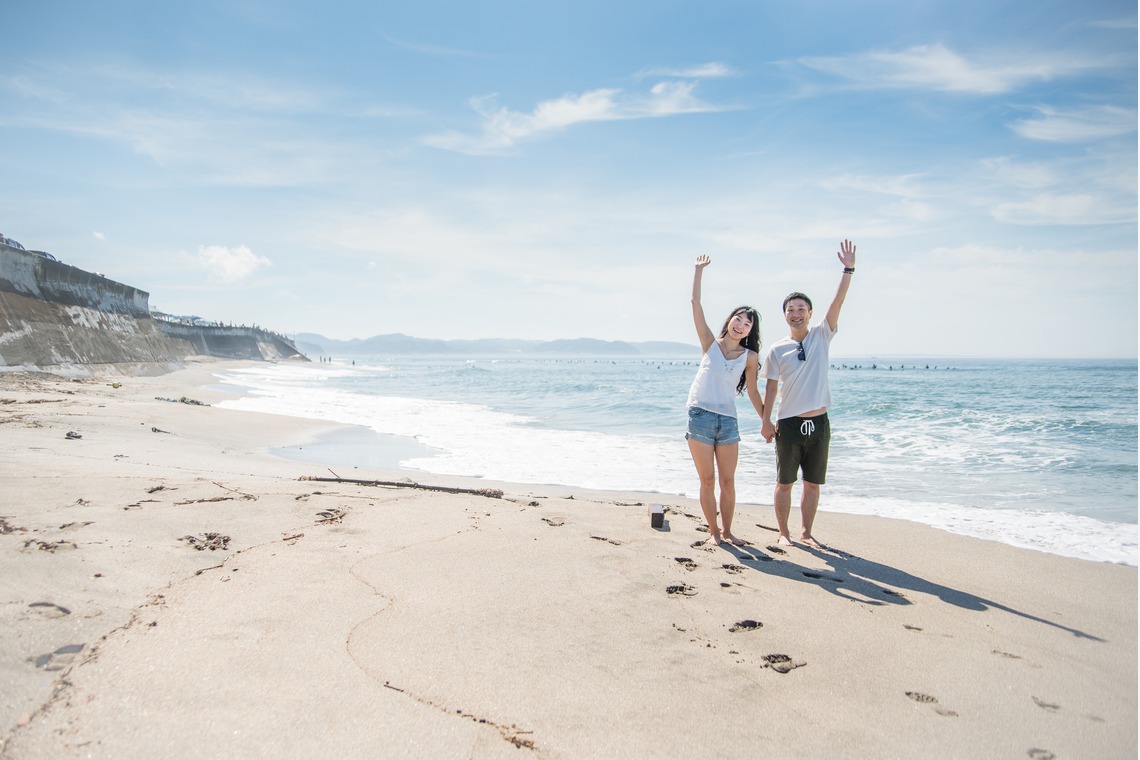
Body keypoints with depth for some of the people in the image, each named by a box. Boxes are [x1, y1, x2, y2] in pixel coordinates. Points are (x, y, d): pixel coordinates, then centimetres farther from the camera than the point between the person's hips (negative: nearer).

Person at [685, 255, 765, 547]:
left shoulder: (750, 356, 4)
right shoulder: (710, 343, 3)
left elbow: (753, 393, 11)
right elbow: (695, 303, -1)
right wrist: (699, 270, -2)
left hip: (728, 421, 1)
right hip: (700, 416, -1)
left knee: (728, 482, 6)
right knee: (707, 481, 3)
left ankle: (727, 531, 21)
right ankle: (713, 531, 14)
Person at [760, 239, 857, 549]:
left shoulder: (821, 336, 4)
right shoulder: (777, 350, 0)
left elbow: (837, 303, -7)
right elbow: (770, 387, 1)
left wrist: (848, 270, -16)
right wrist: (765, 421, -4)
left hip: (819, 423, 2)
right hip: (789, 424, -2)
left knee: (813, 483, 9)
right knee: (784, 483, 4)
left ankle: (806, 532, 22)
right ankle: (783, 533, 16)